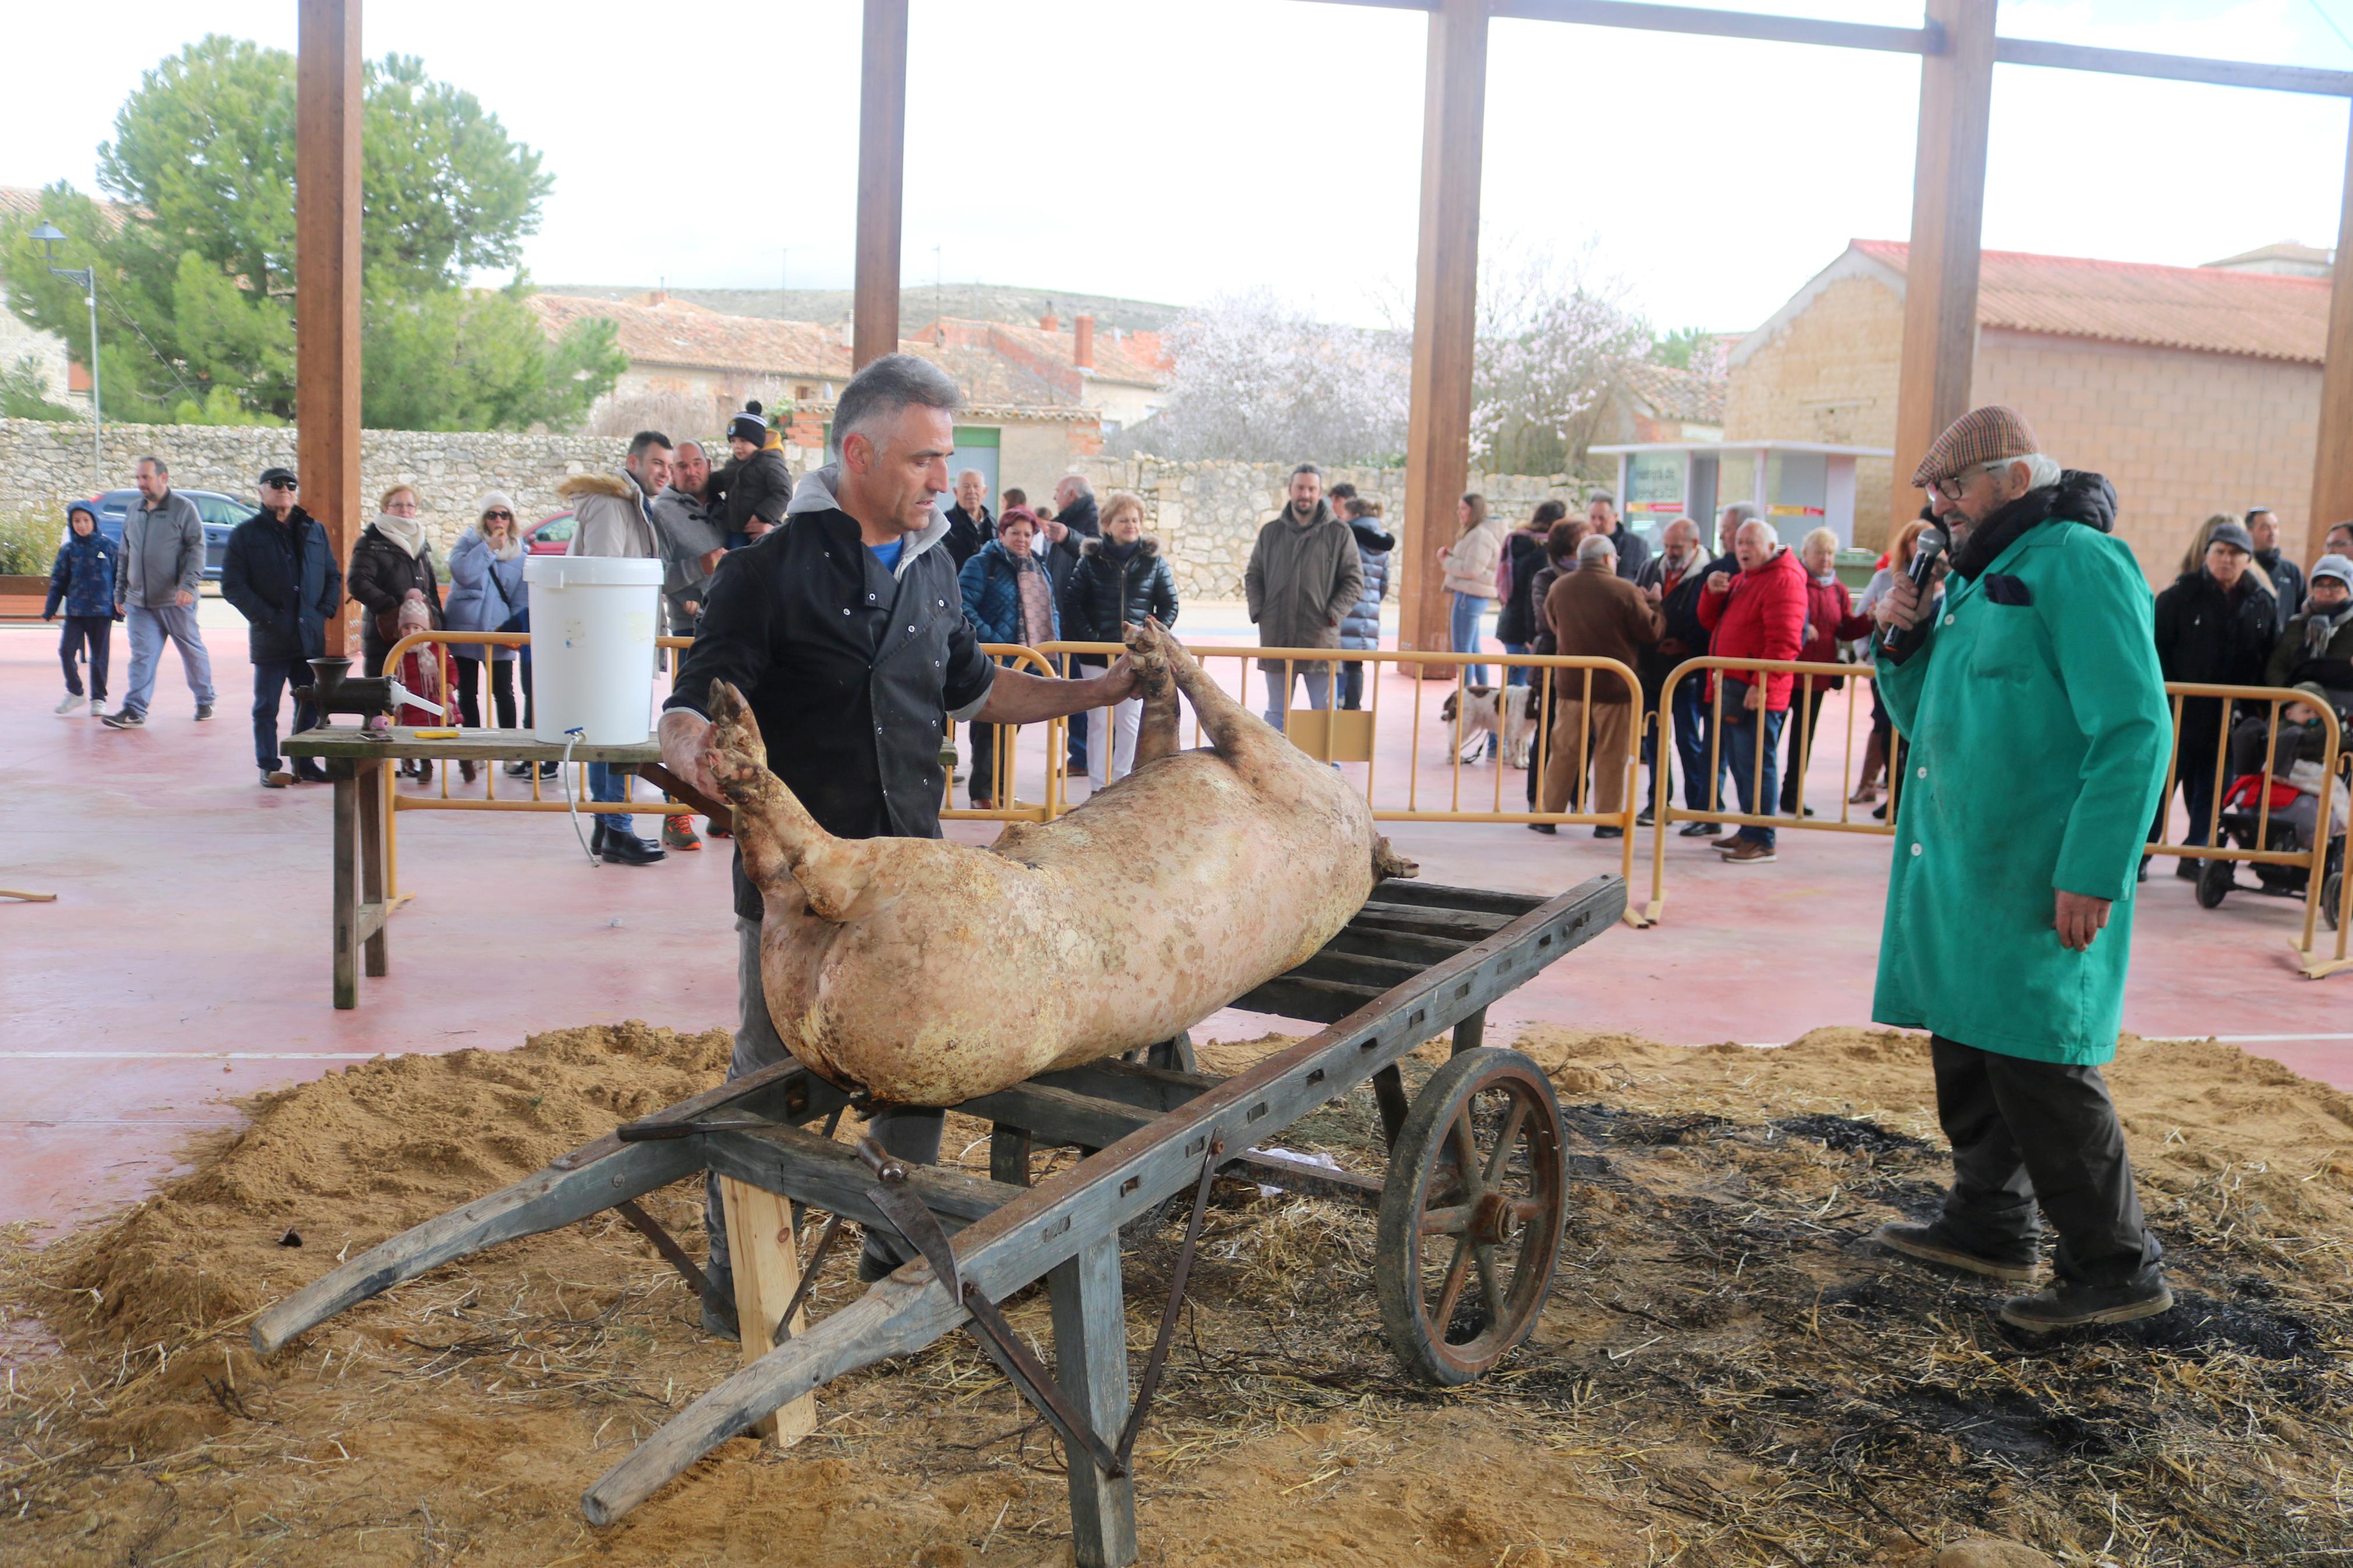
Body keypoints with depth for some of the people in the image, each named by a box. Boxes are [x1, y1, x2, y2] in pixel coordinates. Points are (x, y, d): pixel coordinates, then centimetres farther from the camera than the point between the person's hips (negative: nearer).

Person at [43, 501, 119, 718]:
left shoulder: (108, 546, 0)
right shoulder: (68, 550, 5)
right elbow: (58, 581, 10)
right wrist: (50, 609, 6)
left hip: (102, 610, -2)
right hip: (75, 610, 2)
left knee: (99, 656, 3)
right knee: (66, 650, -5)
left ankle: (99, 698, 15)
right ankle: (74, 692, 13)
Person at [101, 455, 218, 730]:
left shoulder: (184, 508, -4)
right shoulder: (133, 511, 13)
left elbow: (197, 550, -10)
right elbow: (124, 555, 19)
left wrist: (188, 585, -22)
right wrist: (120, 593, 18)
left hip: (175, 601, -4)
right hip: (139, 602, 4)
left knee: (193, 651, 8)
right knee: (142, 657, -1)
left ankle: (205, 701, 24)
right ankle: (135, 710, -4)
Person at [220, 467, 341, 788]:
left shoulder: (315, 531, 14)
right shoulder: (246, 534, 2)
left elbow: (333, 576, 18)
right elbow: (232, 585, -4)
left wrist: (325, 611, 2)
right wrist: (264, 616, -13)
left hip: (311, 635, 4)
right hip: (270, 637, -4)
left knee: (311, 704, 8)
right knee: (267, 706, 2)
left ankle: (305, 763, 18)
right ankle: (269, 767, 8)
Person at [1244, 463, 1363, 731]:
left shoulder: (1339, 533, 2)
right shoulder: (1271, 532, 11)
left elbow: (1354, 581, 1)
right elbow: (1253, 576, 15)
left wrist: (1332, 616, -10)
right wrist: (1258, 611, 0)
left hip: (1321, 638, -3)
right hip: (1276, 637, 3)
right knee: (1277, 712, 11)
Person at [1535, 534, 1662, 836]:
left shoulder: (1559, 588, 1)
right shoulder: (1625, 591, -14)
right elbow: (1652, 632, -9)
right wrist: (1653, 603, 7)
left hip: (1569, 683, 4)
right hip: (1614, 685, -4)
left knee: (1563, 750, 11)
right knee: (1611, 755, 5)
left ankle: (1549, 814, 13)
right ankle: (1607, 820, 9)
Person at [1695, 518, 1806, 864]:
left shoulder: (1783, 580, -11)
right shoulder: (1741, 580, 21)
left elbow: (1784, 641, -19)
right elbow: (1711, 623, 23)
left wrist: (1763, 685, -25)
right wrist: (1713, 592, 4)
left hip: (1758, 692, -10)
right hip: (1731, 686, 10)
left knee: (1755, 764, -9)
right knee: (1739, 763, 14)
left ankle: (1762, 842, -6)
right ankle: (1749, 833, 23)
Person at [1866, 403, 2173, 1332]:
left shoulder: (2079, 565, -12)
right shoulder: (1981, 578, 17)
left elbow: (2134, 729, -19)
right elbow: (1928, 720, 24)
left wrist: (2094, 874, -23)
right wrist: (1902, 640, 4)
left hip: (2038, 886, -9)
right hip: (1959, 875, 9)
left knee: (2039, 1071, -5)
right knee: (1970, 1056, 16)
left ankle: (2116, 1270, 7)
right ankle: (1990, 1226, 30)